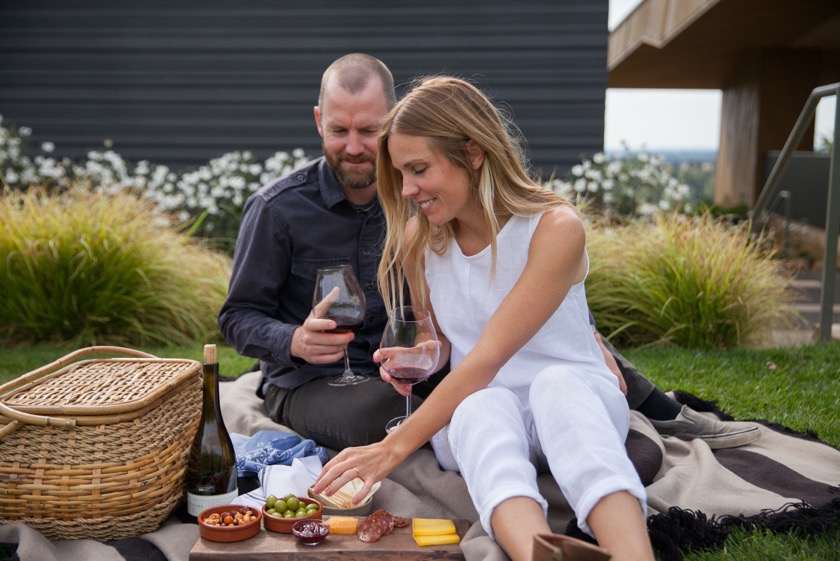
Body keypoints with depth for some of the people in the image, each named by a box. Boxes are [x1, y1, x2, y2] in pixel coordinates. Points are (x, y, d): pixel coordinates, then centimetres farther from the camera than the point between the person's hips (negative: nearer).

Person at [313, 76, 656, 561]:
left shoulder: (555, 228, -16)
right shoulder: (417, 240, 1)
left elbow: (488, 358, -22)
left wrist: (396, 446, -23)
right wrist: (423, 356, -9)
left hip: (577, 395, -2)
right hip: (471, 408, 3)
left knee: (554, 382, -38)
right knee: (485, 406, -34)